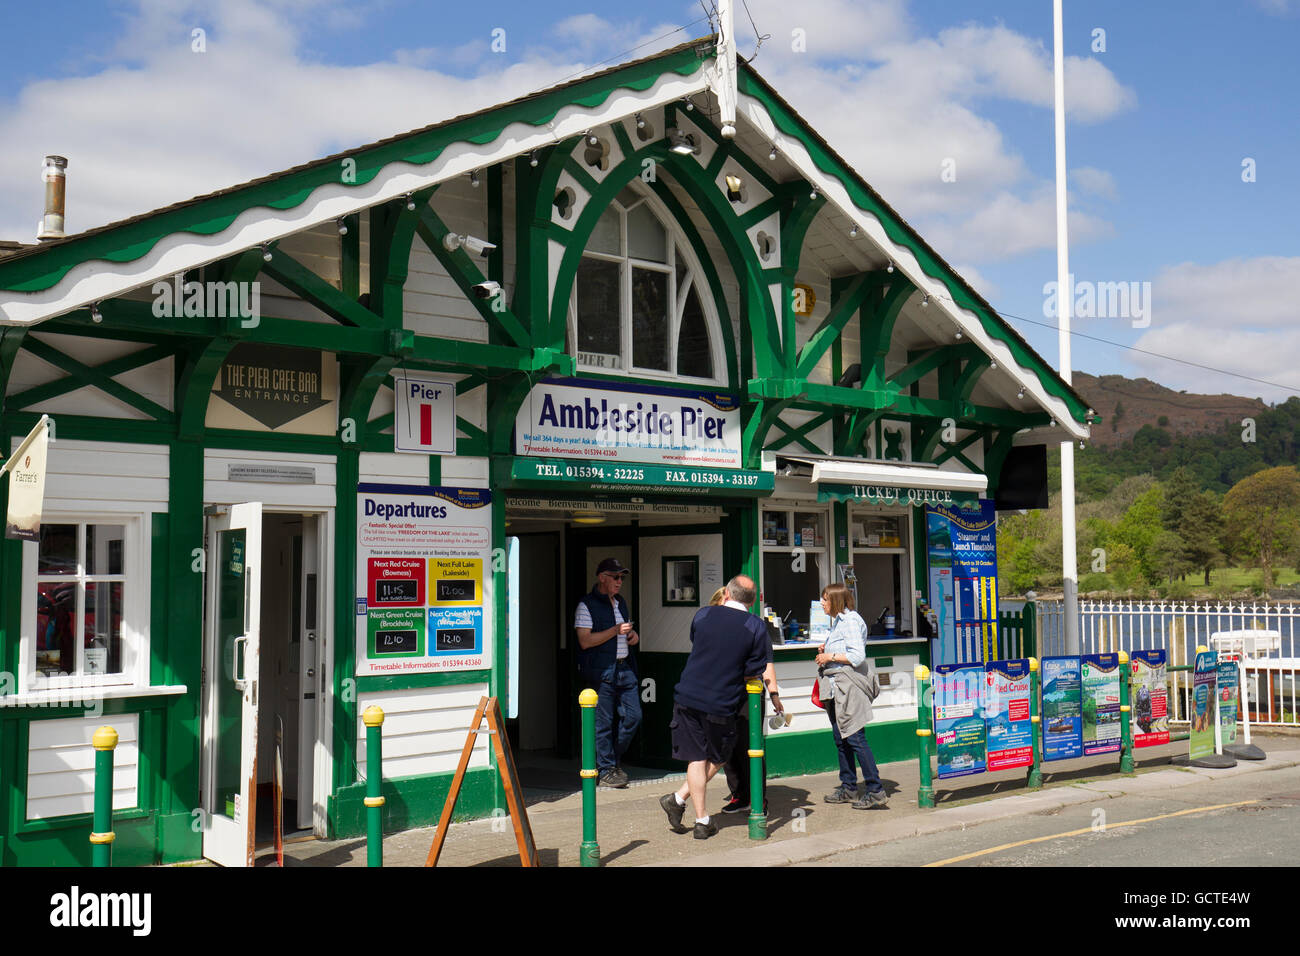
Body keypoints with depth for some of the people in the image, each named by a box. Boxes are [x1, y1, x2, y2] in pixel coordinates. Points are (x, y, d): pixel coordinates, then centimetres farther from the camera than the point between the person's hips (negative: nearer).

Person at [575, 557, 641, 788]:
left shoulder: (620, 602, 19)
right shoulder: (586, 605, -6)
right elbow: (585, 641, -15)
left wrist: (634, 635, 11)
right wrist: (616, 630, -16)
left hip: (624, 668, 7)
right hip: (600, 671, -7)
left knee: (633, 716, 5)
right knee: (603, 722, -2)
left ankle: (614, 760, 22)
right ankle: (605, 771, 7)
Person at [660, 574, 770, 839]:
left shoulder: (703, 614, 1)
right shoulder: (756, 627, -6)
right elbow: (754, 672, -4)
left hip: (687, 697, 2)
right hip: (721, 705, -2)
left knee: (696, 758, 9)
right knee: (717, 757, 17)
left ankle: (702, 820, 9)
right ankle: (679, 798, 9)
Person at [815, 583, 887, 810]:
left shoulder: (850, 621, -11)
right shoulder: (838, 621, 18)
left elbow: (857, 656, -19)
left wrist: (831, 657, -13)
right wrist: (826, 651, 11)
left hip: (849, 687, -10)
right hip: (836, 689, 10)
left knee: (855, 738, -11)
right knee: (841, 739, 12)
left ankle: (876, 791, -8)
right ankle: (848, 787, 20)